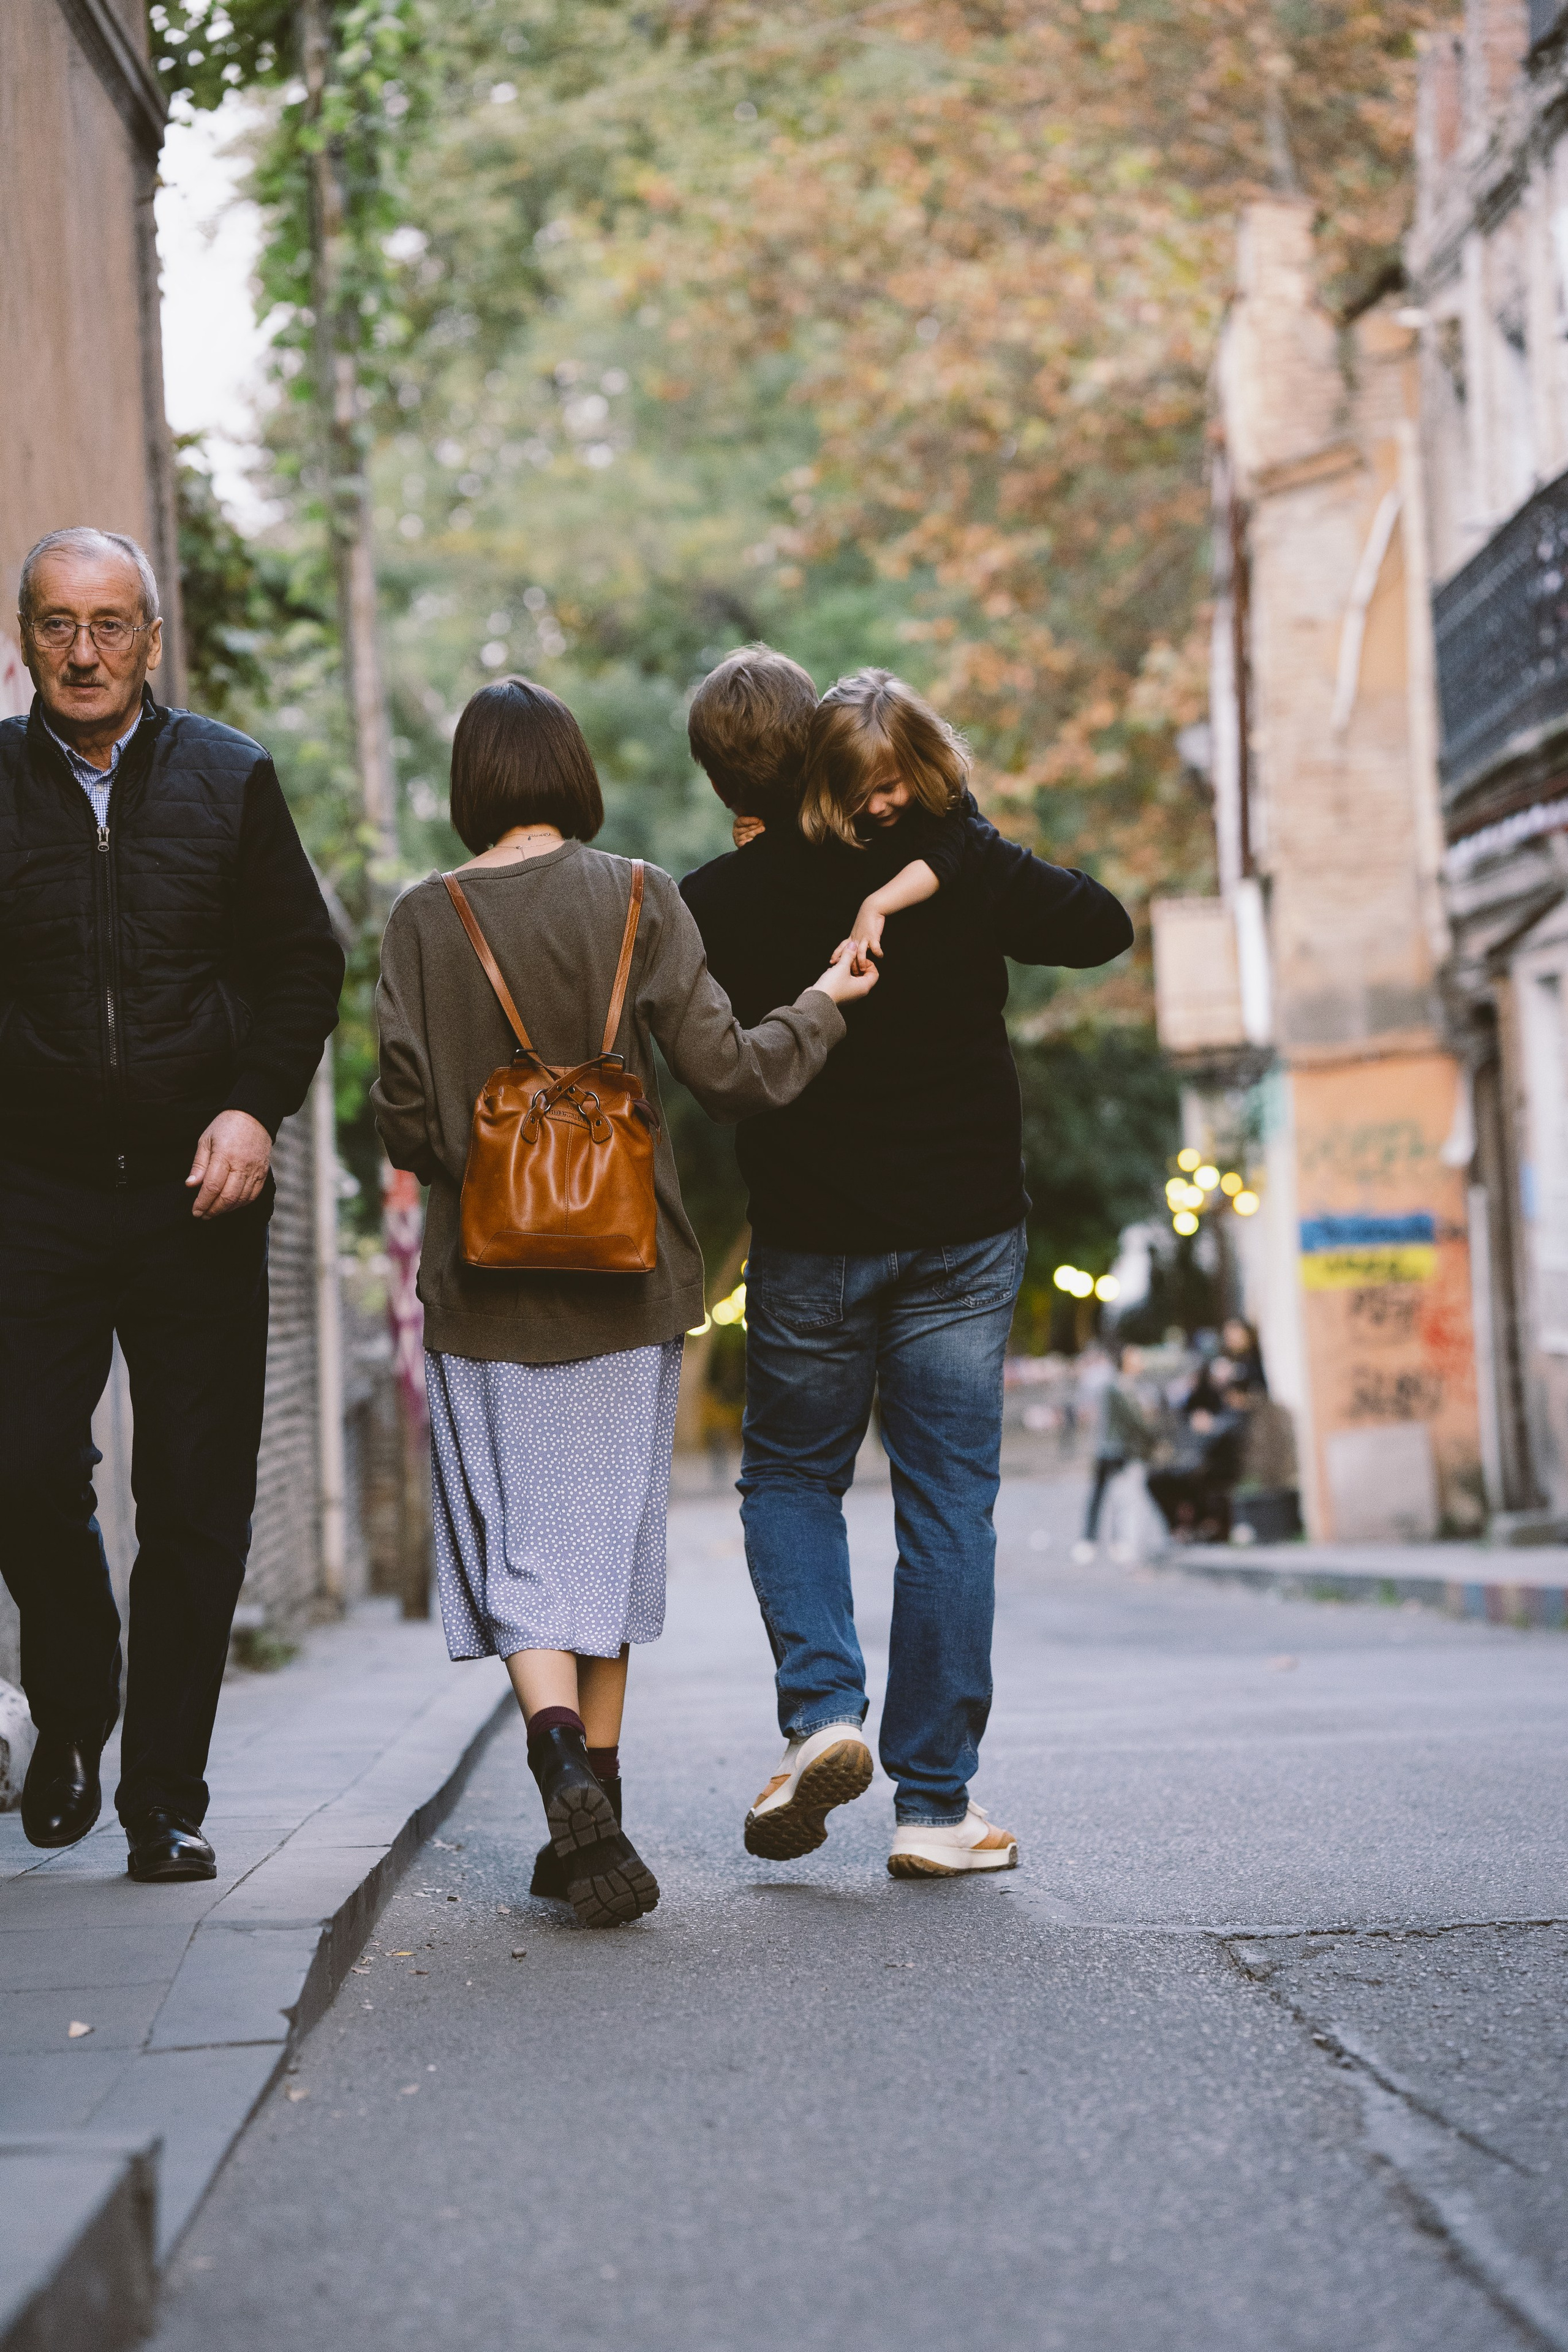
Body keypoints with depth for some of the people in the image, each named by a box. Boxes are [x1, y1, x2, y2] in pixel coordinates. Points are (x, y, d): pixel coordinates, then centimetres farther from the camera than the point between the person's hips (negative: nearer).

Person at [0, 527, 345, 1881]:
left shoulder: (229, 780, 6)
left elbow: (305, 963, 10)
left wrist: (256, 1106, -4)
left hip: (198, 1193, 1)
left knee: (199, 1508, 1)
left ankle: (166, 1798, 12)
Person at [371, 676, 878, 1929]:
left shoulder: (425, 919, -3)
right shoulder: (635, 899, -4)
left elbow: (406, 1119, -3)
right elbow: (726, 1070, -8)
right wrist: (819, 1006, 10)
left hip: (485, 1285, 0)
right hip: (624, 1281, 1)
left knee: (519, 1548, 2)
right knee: (606, 1539, 12)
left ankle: (564, 1761, -22)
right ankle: (596, 1807, 17)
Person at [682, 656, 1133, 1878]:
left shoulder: (718, 903, -8)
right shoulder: (968, 863, -7)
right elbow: (1105, 927, -2)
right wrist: (951, 868, 0)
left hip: (809, 1239, 0)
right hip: (964, 1232, 1)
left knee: (791, 1474, 19)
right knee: (949, 1503, 4)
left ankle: (821, 1706, -4)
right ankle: (937, 1803, 4)